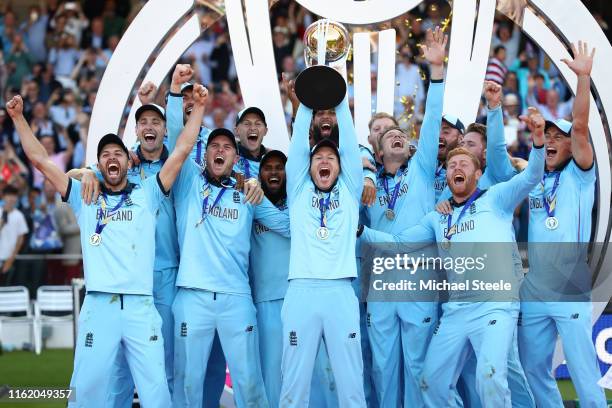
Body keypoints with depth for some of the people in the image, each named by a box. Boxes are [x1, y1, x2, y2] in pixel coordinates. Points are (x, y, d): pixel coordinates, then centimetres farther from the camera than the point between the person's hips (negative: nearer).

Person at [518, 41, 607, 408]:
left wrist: (584, 77, -22)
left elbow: (581, 128, -12)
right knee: (535, 369, 11)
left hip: (570, 291, -5)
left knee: (583, 372, -5)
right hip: (533, 291, 5)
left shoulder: (579, 176, 0)